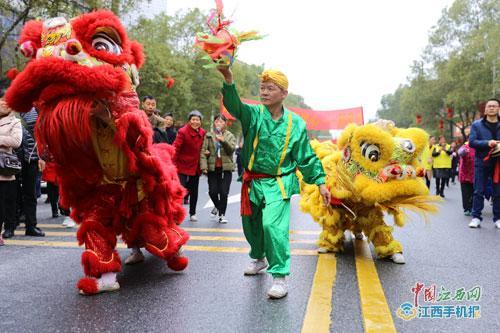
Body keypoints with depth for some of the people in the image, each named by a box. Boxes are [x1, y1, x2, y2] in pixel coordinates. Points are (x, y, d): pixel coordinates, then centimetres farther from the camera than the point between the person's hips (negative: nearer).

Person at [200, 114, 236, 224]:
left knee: (224, 192, -3)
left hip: (226, 168, 0)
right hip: (212, 168, 1)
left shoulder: (230, 136, 7)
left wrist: (223, 141, -24)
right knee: (213, 191, -2)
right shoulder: (208, 135, 6)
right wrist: (203, 166, -11)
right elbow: (203, 151, -1)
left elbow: (232, 149, -8)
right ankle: (217, 206, 30)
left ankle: (222, 214, 11)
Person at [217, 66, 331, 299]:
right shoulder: (253, 114, -3)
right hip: (252, 182, 3)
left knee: (273, 226, -20)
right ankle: (259, 258, 45)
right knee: (251, 225, 18)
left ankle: (280, 276, -8)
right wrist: (228, 81, -44)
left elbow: (307, 157, 4)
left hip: (278, 184, -3)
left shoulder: (295, 123, -2)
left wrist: (320, 182, 0)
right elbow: (234, 105, -25)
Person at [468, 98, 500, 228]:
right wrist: (487, 143, -20)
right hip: (481, 163, -2)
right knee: (478, 192, 0)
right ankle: (476, 217, 6)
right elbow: (471, 142, -5)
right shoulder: (477, 125, 3)